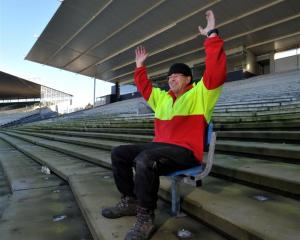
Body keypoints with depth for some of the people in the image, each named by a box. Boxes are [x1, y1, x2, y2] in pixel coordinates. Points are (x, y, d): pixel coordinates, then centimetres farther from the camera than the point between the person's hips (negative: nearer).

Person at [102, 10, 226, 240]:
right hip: (159, 145, 8)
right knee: (119, 153, 1)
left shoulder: (199, 94, 0)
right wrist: (140, 67, 34)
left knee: (144, 160, -37)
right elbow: (145, 88, 36)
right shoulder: (163, 97, 21)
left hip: (185, 151, -8)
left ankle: (146, 218, -19)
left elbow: (216, 72, -15)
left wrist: (212, 35, -16)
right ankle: (130, 201, 5)